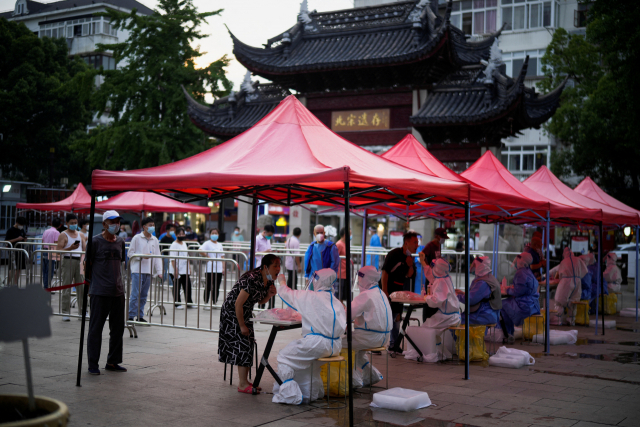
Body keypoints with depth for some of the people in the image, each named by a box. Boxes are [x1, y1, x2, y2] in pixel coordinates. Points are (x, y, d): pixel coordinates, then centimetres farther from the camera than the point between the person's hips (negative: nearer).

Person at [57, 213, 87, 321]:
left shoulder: (81, 235, 18)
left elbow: (85, 249, 16)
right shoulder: (63, 235, 2)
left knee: (82, 287, 4)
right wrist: (70, 248, -20)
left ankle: (82, 311, 10)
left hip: (79, 261, 5)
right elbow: (58, 250, -7)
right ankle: (65, 312, 2)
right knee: (66, 287, -3)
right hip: (68, 261, -5)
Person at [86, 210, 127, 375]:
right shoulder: (95, 241, -5)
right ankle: (93, 364, 8)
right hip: (99, 292, -6)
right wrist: (92, 283, 2)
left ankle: (112, 362, 22)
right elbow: (88, 264, -1)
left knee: (118, 328, 10)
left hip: (118, 291, 6)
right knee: (95, 328, 0)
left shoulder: (120, 242, 11)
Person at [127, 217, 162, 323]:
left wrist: (159, 271, 3)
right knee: (135, 295, -8)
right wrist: (141, 256, -16)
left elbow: (157, 257, 11)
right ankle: (131, 316, -2)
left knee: (144, 295, 9)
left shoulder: (154, 240, 11)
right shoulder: (137, 238, -1)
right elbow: (130, 253, -1)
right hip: (137, 270, -4)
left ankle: (140, 316, 17)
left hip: (149, 271, 4)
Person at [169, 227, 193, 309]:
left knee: (188, 286, 8)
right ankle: (177, 303, 9)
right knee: (177, 288, 1)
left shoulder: (184, 244, 14)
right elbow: (172, 259, -16)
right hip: (176, 271, -7)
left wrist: (189, 267, 18)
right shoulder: (174, 245, -9)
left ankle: (189, 302, 17)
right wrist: (175, 269, -22)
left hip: (185, 270, 7)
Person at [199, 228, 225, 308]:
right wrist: (207, 256, -11)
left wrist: (223, 267, 7)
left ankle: (215, 302, 18)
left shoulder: (220, 245, 15)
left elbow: (222, 257, 15)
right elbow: (200, 251, -19)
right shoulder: (207, 243, -4)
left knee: (217, 287, 9)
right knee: (208, 286, 0)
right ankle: (206, 303, 7)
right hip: (210, 269, -5)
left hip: (219, 269, 5)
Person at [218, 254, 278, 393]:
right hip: (232, 312, -9)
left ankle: (245, 380, 15)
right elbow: (238, 304, -26)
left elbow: (260, 301, 12)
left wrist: (270, 294, -10)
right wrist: (242, 325, -19)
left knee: (248, 344, 7)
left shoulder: (268, 281, -2)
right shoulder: (252, 280, -30)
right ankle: (243, 384, -5)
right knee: (242, 346, -10)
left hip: (245, 313, 9)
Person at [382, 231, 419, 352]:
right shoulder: (394, 254, -15)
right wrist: (384, 292, -22)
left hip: (399, 291, 8)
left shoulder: (410, 258, 8)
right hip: (388, 290, -8)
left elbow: (410, 276, 9)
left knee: (397, 318, 10)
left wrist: (410, 266, -12)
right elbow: (384, 273, -18)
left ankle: (393, 344, 19)